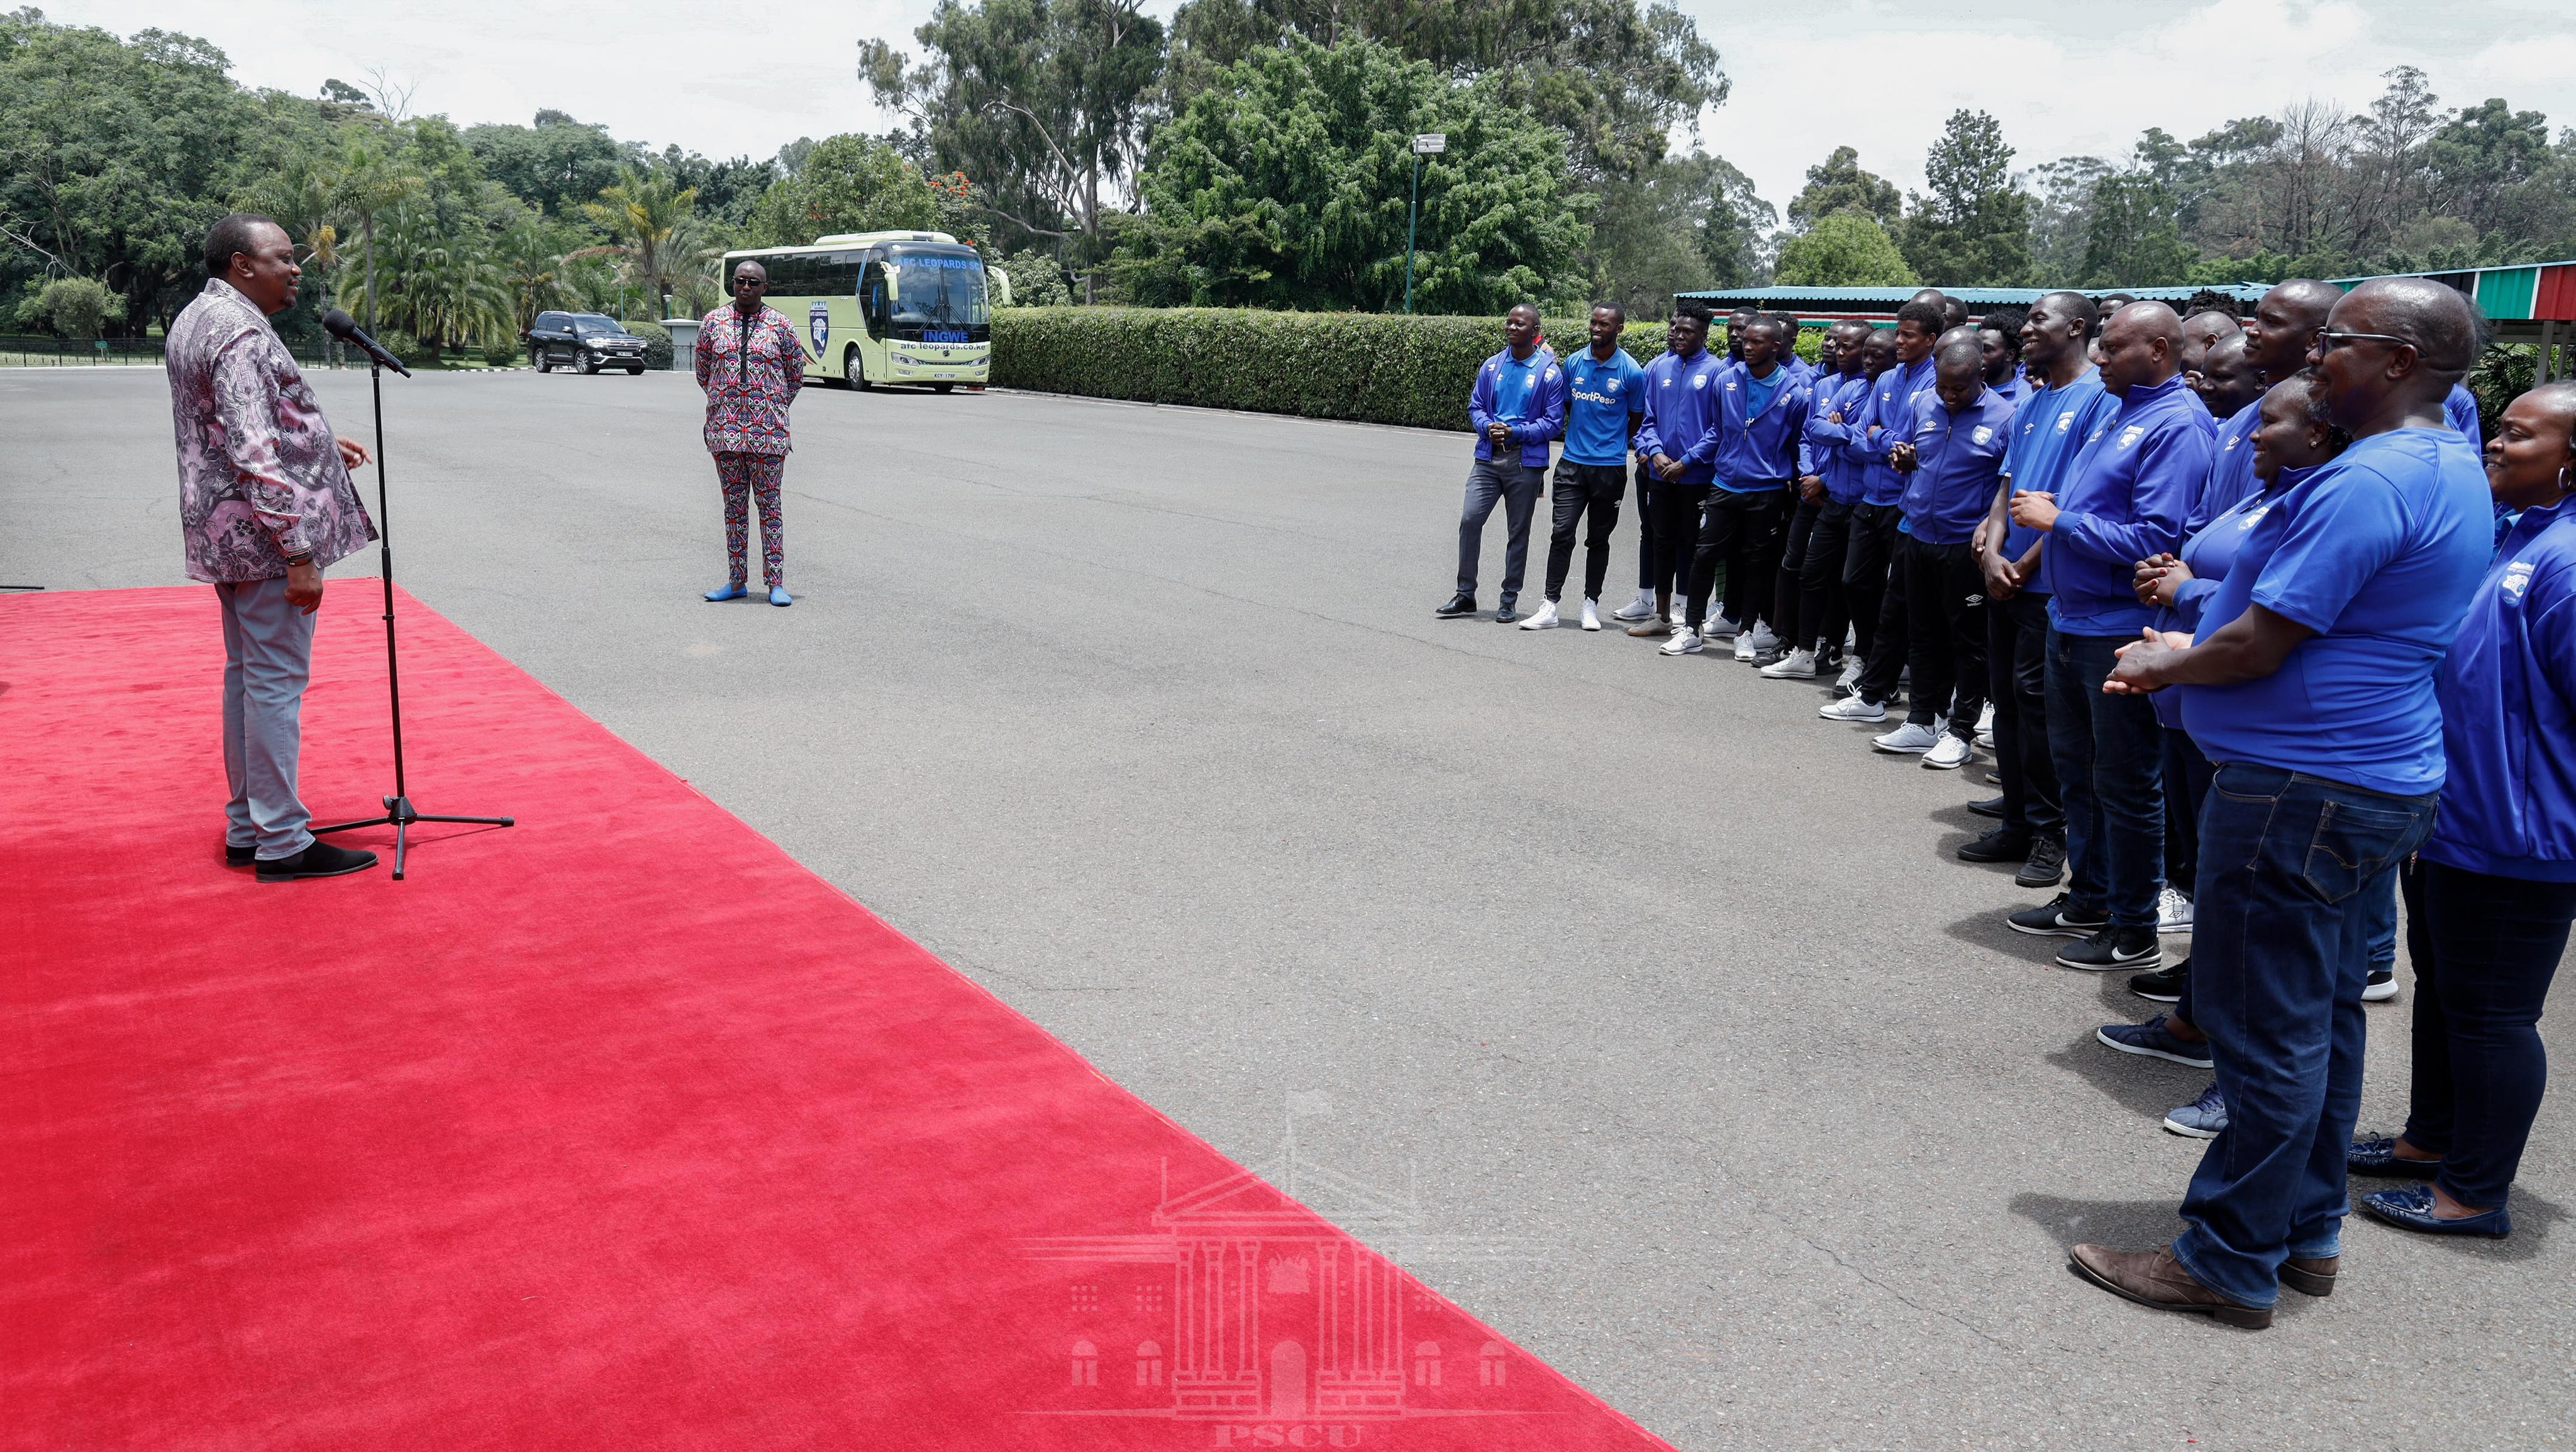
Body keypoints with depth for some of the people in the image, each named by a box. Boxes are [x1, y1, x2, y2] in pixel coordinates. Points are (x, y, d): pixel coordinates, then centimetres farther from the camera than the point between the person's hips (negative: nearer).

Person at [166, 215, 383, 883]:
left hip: (223, 532, 11)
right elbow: (255, 455, -24)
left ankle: (247, 828, 24)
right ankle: (282, 843, 1)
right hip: (264, 536, -11)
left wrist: (320, 441, 24)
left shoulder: (195, 319, 15)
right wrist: (298, 552, -24)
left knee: (247, 676, 16)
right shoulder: (241, 333, -18)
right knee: (277, 683, -5)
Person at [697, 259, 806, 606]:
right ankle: (736, 581, 12)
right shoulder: (712, 322, 7)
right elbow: (703, 372, 17)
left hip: (768, 429, -2)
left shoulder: (781, 325, 2)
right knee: (734, 504, 7)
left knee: (769, 505, -2)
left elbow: (796, 375, 11)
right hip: (724, 427, 2)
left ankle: (776, 583, 1)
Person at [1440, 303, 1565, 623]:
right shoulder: (1492, 366, 8)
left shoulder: (1549, 372, -4)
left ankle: (1509, 599, 17)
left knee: (1518, 532, 7)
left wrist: (1515, 432, -17)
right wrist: (1488, 427, -9)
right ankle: (1465, 595, 4)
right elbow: (1475, 406, 13)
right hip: (1488, 458, 3)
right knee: (1469, 520, -7)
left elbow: (1554, 422, -6)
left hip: (1525, 463, -3)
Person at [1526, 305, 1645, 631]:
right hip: (1572, 462, 2)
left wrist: (1612, 445, 11)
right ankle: (1550, 607, -2)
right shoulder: (1574, 363, 4)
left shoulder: (1632, 372, -6)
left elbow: (1636, 420, 5)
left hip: (1609, 467, -2)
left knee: (1598, 539, 9)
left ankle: (1591, 604, 20)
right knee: (1562, 533, -5)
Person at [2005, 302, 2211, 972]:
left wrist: (2060, 519, -19)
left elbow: (2154, 539, -25)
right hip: (2070, 617, 10)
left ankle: (2135, 930, 13)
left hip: (2120, 630, -10)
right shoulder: (2122, 411, 12)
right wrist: (2053, 516, 2)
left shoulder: (2177, 425, -16)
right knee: (2075, 766, 19)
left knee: (2124, 784, 1)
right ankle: (2089, 898, 33)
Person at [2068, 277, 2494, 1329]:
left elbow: (2261, 647, -21)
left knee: (2268, 1030, -1)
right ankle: (2307, 1234, 30)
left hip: (2305, 788, -11)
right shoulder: (2452, 471, 13)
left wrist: (2164, 666, -3)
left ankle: (2229, 1262, 10)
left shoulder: (2366, 482, -21)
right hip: (2379, 779, 11)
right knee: (2320, 1016, 18)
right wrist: (2192, 649, 12)